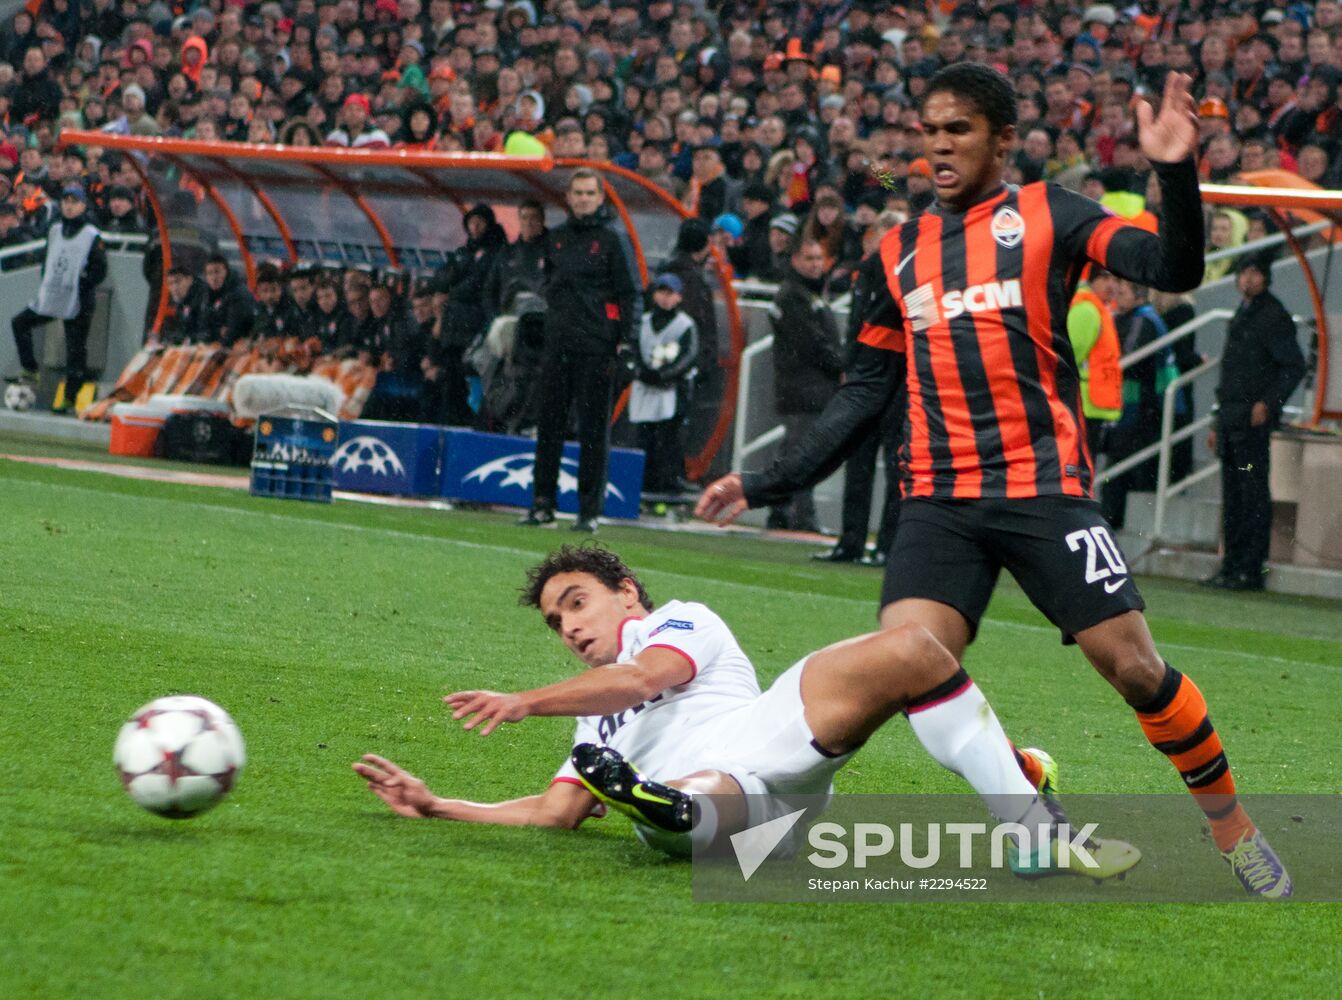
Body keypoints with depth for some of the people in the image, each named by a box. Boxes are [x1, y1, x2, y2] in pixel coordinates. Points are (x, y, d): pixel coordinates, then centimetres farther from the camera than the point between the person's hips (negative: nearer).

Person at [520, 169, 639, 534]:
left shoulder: (610, 240, 0)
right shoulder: (556, 238, 14)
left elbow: (625, 293, -1)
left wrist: (623, 340, -6)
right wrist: (553, 322, 13)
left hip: (596, 348, -5)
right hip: (558, 344, 5)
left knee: (594, 428, -3)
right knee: (549, 423, 6)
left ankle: (589, 510, -1)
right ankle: (542, 503, 11)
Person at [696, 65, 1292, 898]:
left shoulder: (1045, 216, 2)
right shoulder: (902, 250, 15)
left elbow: (1176, 271, -11)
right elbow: (868, 390, 20)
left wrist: (1177, 172, -27)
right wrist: (767, 486, 15)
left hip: (1043, 485, -3)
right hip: (939, 497, 4)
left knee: (1132, 664, -8)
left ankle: (1234, 831, 13)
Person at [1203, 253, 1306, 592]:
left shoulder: (1274, 316, -6)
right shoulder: (1241, 316, 21)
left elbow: (1294, 366, -12)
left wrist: (1268, 402, -22)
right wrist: (1218, 424, 24)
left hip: (1255, 420, -9)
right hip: (1232, 419, 9)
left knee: (1253, 494, -9)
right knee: (1232, 496, 9)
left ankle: (1250, 570, -10)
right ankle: (1232, 565, 13)